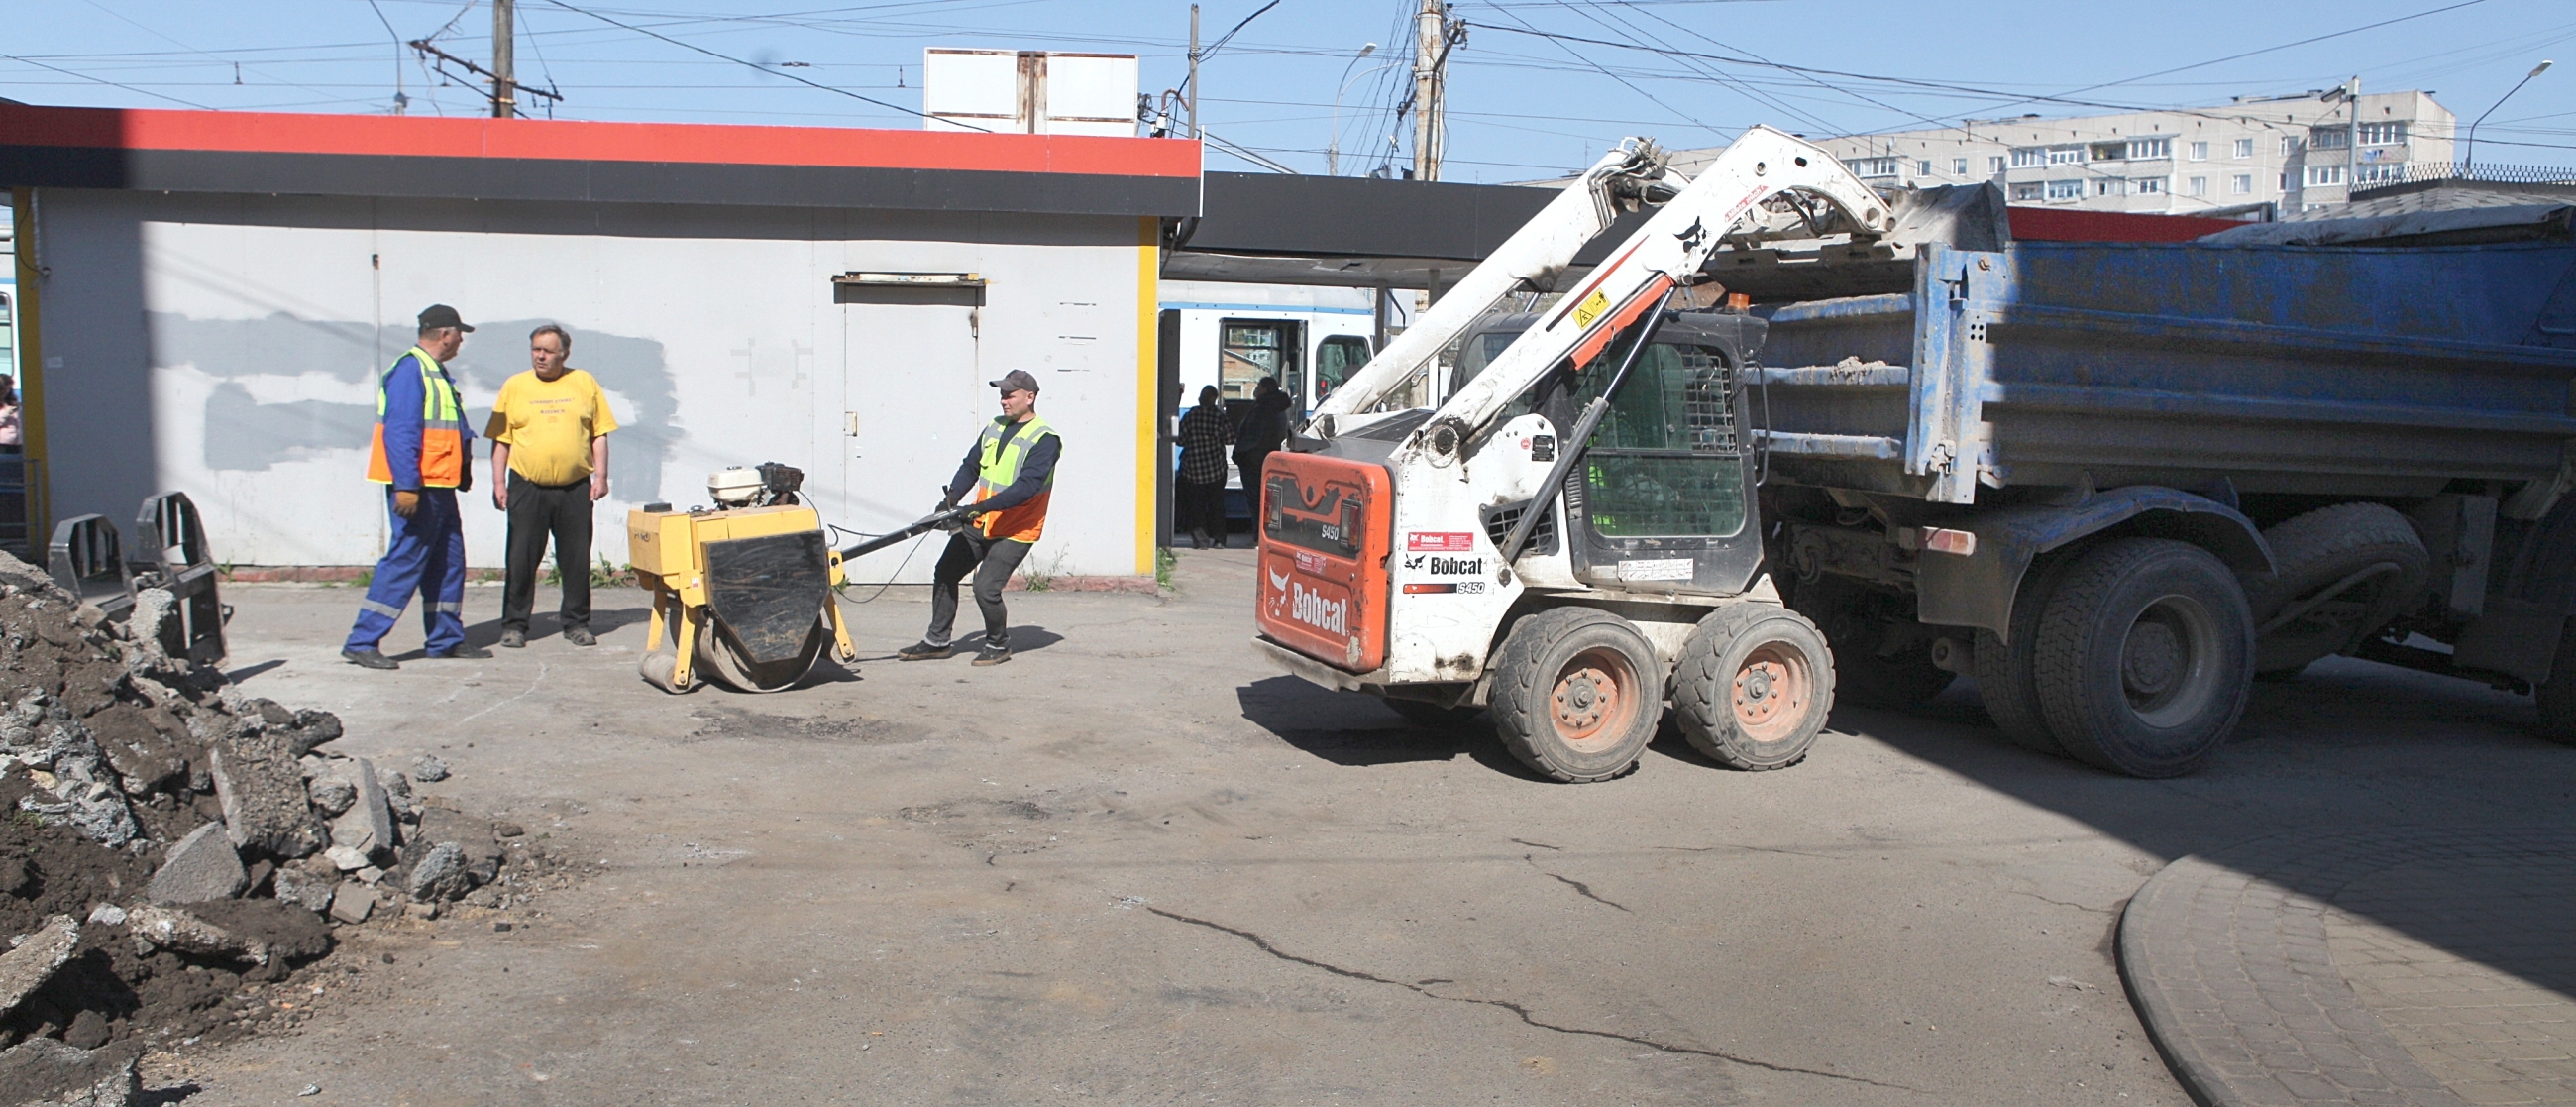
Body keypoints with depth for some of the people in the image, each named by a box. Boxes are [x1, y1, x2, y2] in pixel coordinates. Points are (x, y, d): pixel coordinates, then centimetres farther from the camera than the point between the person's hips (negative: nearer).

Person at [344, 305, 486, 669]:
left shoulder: (436, 373, 17)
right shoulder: (410, 370, -14)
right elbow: (399, 432, -21)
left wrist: (463, 475, 19)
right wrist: (406, 486, -25)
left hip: (440, 487, 10)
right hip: (417, 487, -10)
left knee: (448, 563, 12)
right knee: (405, 561, -9)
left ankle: (446, 639, 20)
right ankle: (362, 642, -5)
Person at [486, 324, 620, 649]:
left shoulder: (585, 383, 7)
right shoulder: (514, 386, 6)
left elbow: (599, 433, 8)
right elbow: (501, 439, 6)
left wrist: (601, 474, -1)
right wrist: (499, 483, -1)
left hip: (575, 488, 0)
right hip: (527, 488, 0)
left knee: (577, 559, 5)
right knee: (521, 560, 3)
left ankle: (577, 623, 16)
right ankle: (514, 625, 11)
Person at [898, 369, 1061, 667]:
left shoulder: (1044, 440, -13)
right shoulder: (993, 428, 10)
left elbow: (1027, 486, -24)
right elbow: (970, 467, 10)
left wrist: (984, 506, -33)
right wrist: (952, 497, -10)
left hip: (1014, 532, -8)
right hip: (978, 525, 8)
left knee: (986, 587, -15)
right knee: (945, 574, 10)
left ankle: (998, 645, 11)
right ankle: (937, 641, 24)